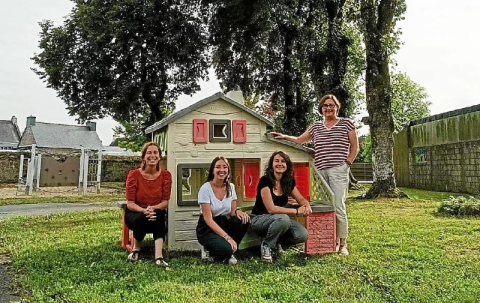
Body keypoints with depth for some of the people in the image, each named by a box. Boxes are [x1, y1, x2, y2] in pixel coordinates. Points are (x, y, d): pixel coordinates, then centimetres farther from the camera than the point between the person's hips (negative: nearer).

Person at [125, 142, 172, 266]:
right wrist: (144, 210, -31)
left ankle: (159, 255, -38)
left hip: (156, 215, 1)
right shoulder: (134, 175, -10)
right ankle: (136, 248, -2)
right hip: (135, 214, -1)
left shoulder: (165, 175, -5)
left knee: (159, 214, -34)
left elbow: (165, 202, -6)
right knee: (142, 219, -35)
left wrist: (154, 208, -27)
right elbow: (130, 204, -12)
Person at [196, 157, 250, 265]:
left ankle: (230, 252, -4)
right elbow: (208, 219, -19)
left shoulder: (230, 187, 2)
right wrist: (227, 237, -27)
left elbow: (232, 211, 3)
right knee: (226, 249, -32)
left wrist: (237, 212, -23)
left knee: (244, 219, -24)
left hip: (224, 224, 6)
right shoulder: (205, 188, -15)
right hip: (207, 229, -6)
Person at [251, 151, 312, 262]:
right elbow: (271, 209, -25)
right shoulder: (265, 180, -20)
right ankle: (266, 245, -10)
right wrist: (296, 211, -24)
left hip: (278, 220, 6)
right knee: (283, 218, -36)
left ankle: (276, 242, 10)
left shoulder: (289, 181, 0)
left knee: (303, 235, -15)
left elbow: (301, 199, 10)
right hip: (259, 219, -6)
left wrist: (307, 206, -15)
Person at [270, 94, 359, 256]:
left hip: (338, 170, -3)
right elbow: (299, 140, 24)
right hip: (320, 170, 4)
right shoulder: (316, 126, 19)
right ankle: (334, 240, 13)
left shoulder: (346, 123, 10)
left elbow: (354, 147, 11)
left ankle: (343, 244, 1)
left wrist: (347, 164, 1)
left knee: (338, 206, -10)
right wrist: (283, 136, 12)